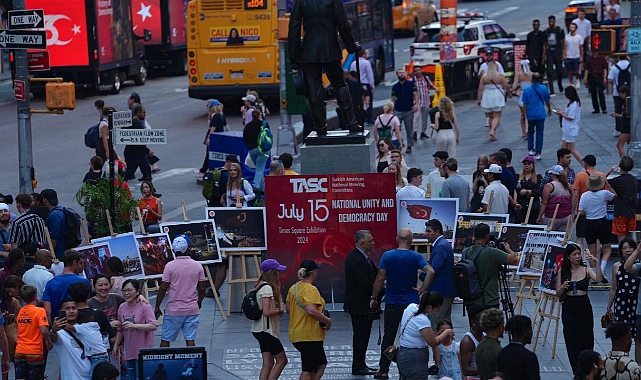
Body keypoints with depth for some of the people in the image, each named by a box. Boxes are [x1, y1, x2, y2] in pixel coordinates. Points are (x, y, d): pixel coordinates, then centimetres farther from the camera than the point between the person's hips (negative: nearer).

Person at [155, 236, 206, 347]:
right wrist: (199, 301, 23)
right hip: (192, 309, 2)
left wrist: (157, 307, 2)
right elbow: (202, 288, 4)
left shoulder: (170, 266, -8)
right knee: (190, 340, 3)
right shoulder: (197, 266, 0)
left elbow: (163, 289, -7)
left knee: (165, 339, 6)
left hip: (173, 310, -2)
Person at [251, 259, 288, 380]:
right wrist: (279, 311, -8)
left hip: (260, 330, 9)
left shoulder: (260, 286, 12)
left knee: (268, 363, 8)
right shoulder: (267, 288, -18)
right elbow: (267, 312, -26)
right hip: (266, 331, -9)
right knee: (282, 360, -2)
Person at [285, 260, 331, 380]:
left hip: (296, 333, 9)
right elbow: (311, 310, -29)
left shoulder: (293, 288, 9)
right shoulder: (311, 289, -18)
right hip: (310, 336, -9)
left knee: (321, 364, 21)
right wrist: (327, 321, -17)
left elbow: (288, 309, 17)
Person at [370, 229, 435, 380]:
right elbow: (430, 272, -19)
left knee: (388, 336, 4)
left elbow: (380, 278, -6)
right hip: (411, 302, 0)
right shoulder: (416, 257, -6)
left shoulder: (388, 256, -5)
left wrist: (374, 297, 4)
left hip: (392, 303, 0)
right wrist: (423, 289, -8)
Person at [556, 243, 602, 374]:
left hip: (584, 307, 0)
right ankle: (577, 372, 10)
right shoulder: (562, 272, 2)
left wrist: (597, 264, -32)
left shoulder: (586, 270, 0)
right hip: (569, 308, 0)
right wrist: (562, 288, -19)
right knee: (572, 340, 1)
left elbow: (598, 279, -20)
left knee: (587, 339, 7)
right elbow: (558, 293, 2)